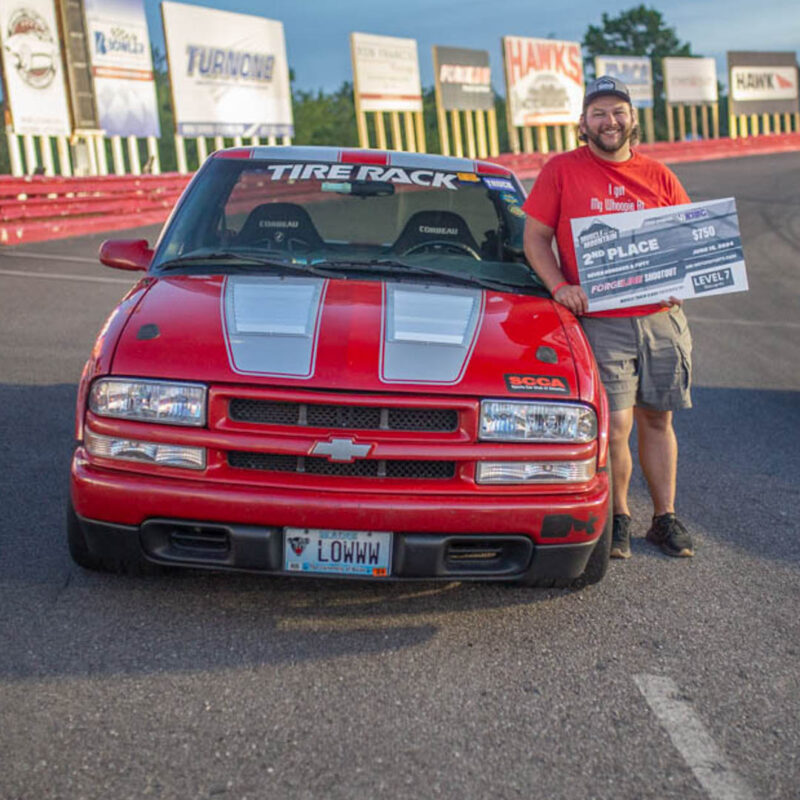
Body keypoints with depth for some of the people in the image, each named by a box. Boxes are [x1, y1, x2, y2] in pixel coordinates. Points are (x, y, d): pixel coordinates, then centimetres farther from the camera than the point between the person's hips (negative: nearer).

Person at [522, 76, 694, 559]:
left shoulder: (658, 176, 11)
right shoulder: (562, 171, 3)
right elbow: (535, 237, 3)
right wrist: (560, 286, -12)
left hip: (661, 318, 3)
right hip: (600, 321, -3)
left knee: (657, 419, 11)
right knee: (615, 427, -7)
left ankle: (665, 518, 23)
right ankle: (618, 518, 15)